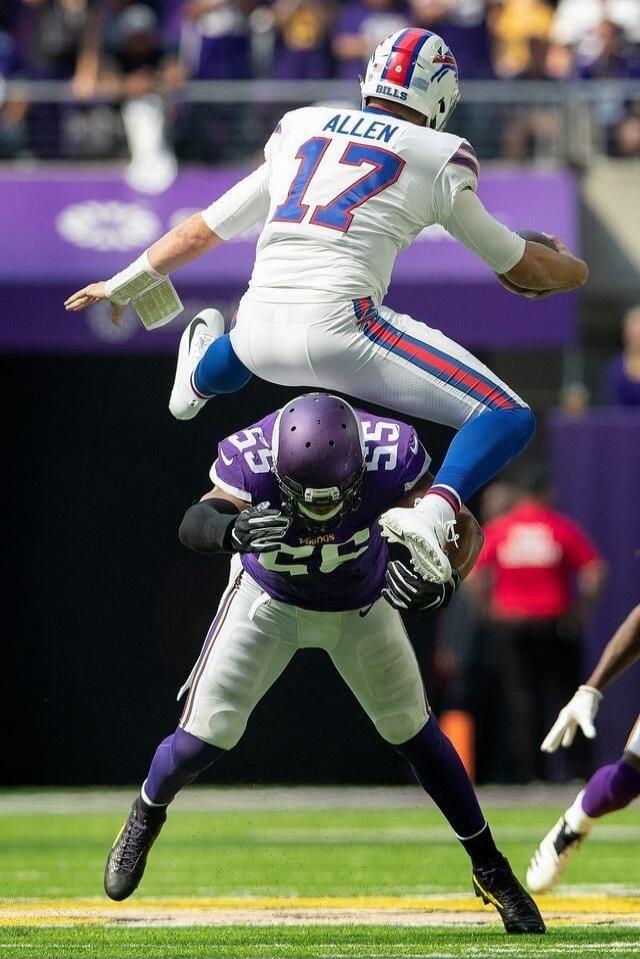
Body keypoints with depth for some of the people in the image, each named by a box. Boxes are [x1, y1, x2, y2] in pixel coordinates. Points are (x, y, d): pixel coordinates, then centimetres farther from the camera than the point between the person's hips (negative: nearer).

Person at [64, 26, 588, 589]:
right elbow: (520, 269, 14)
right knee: (509, 420, -4)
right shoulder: (439, 160, 6)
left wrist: (125, 284, 41)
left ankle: (198, 381, 72)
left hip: (260, 334, 6)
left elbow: (208, 227, 28)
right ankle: (434, 513, -29)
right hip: (337, 330, -6)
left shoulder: (299, 130, 18)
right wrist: (571, 268, 37)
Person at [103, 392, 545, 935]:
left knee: (413, 732, 6)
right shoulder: (253, 460, -38)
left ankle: (491, 870, 22)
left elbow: (464, 528, -25)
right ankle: (145, 819, 24)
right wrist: (229, 530, -74)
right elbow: (194, 523, -51)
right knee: (206, 733, -8)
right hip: (269, 601, -1)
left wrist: (442, 584, -45)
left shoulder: (388, 457, -36)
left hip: (362, 606, 1)